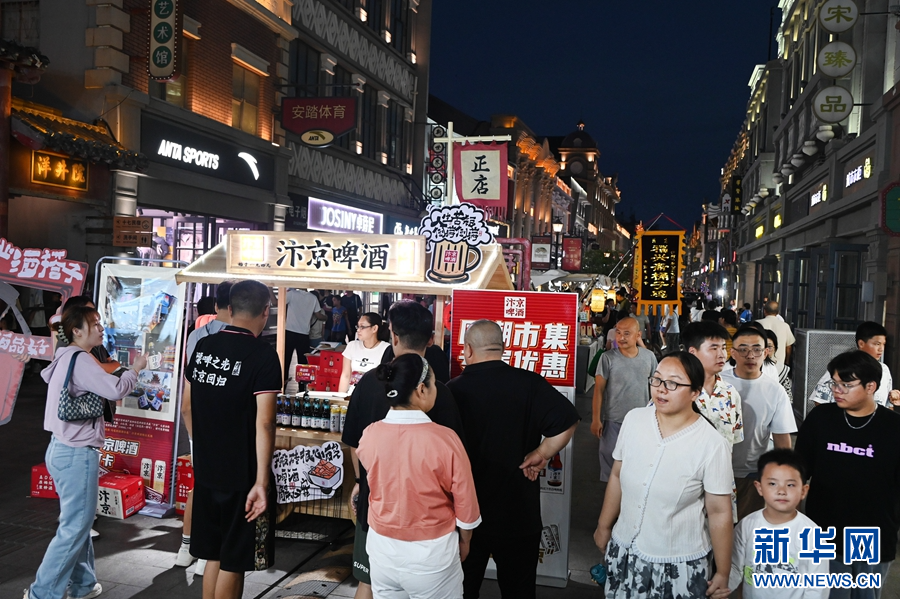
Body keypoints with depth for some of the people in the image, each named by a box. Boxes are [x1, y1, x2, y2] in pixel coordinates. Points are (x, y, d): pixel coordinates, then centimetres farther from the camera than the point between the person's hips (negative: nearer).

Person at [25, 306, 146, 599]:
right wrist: (136, 368, -6)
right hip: (77, 454, -10)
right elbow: (116, 389, -24)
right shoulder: (80, 359, -18)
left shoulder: (64, 357, 11)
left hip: (63, 449, 10)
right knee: (74, 527, -2)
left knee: (79, 521, 17)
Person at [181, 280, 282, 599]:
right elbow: (263, 423, -22)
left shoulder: (203, 346, 3)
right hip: (243, 476, -6)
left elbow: (186, 407, 11)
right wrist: (261, 482, -20)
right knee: (234, 561, 7)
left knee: (213, 554, 19)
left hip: (206, 469, 6)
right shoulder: (263, 355, -17)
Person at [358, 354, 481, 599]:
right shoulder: (444, 439, -22)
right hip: (431, 552, -3)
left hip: (382, 546, 4)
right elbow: (465, 500, -10)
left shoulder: (370, 435, -11)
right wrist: (465, 540, 8)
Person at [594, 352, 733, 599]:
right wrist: (604, 527, 14)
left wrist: (722, 574, -3)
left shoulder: (713, 446, -19)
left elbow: (719, 513, -11)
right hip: (624, 551, 4)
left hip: (679, 565, -4)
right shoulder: (634, 419, -7)